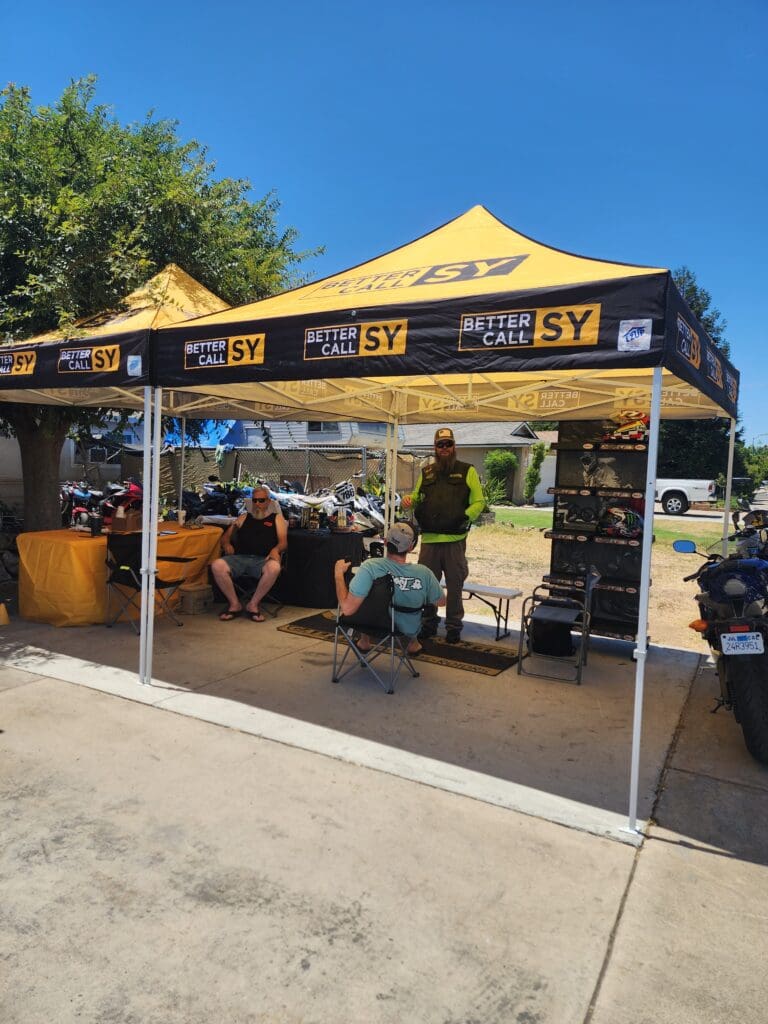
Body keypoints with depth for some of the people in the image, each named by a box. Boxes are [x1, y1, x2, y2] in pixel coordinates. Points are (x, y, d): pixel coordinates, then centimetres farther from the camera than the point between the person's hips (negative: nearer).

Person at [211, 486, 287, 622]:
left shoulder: (276, 518, 21)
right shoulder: (244, 517, 29)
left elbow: (283, 542, 8)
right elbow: (226, 536, 26)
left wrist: (276, 549, -16)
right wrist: (226, 544, 1)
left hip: (262, 560, -2)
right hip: (239, 558, 2)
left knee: (274, 567, -39)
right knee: (217, 565, -29)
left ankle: (253, 604, -17)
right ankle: (234, 604, -12)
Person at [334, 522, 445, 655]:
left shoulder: (370, 566, -33)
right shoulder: (424, 572, -26)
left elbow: (347, 608, -33)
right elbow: (441, 601, -7)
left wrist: (338, 573, -20)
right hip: (409, 629, 1)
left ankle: (365, 642, 38)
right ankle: (413, 643, 41)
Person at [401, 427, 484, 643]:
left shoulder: (467, 471, 4)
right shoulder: (426, 473, 15)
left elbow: (478, 502, 0)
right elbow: (417, 498, 24)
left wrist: (467, 516, -19)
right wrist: (409, 500, 0)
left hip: (455, 539, -3)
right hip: (429, 538, 3)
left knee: (455, 585, 4)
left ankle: (454, 626, 17)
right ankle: (429, 623, 24)